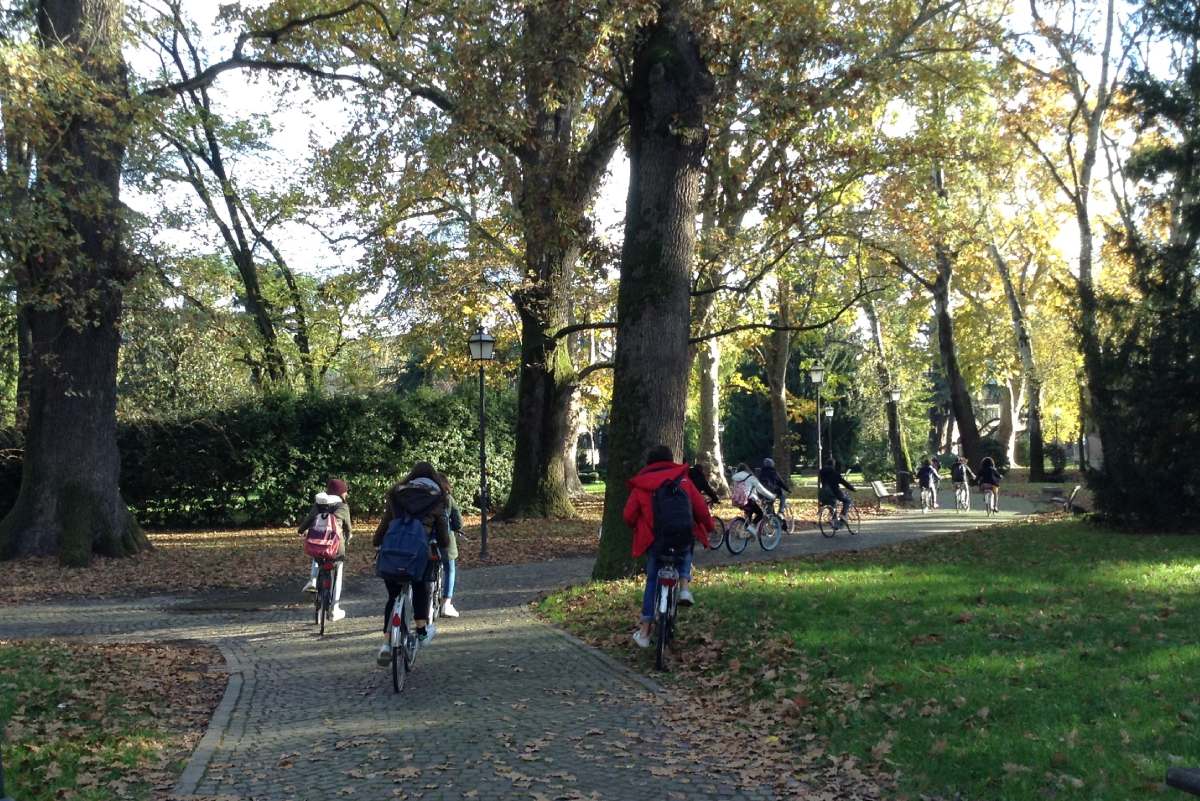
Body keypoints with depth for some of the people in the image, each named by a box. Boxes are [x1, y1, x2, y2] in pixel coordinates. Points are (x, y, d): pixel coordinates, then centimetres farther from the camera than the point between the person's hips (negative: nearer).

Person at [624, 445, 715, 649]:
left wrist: (638, 528, 20)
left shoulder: (641, 485, 2)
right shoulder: (683, 480, 3)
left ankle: (644, 630, 11)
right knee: (685, 555, 35)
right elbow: (700, 507, 2)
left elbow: (629, 516, -1)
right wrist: (709, 526, 21)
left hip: (654, 540, 0)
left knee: (652, 581, 16)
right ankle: (684, 586, 8)